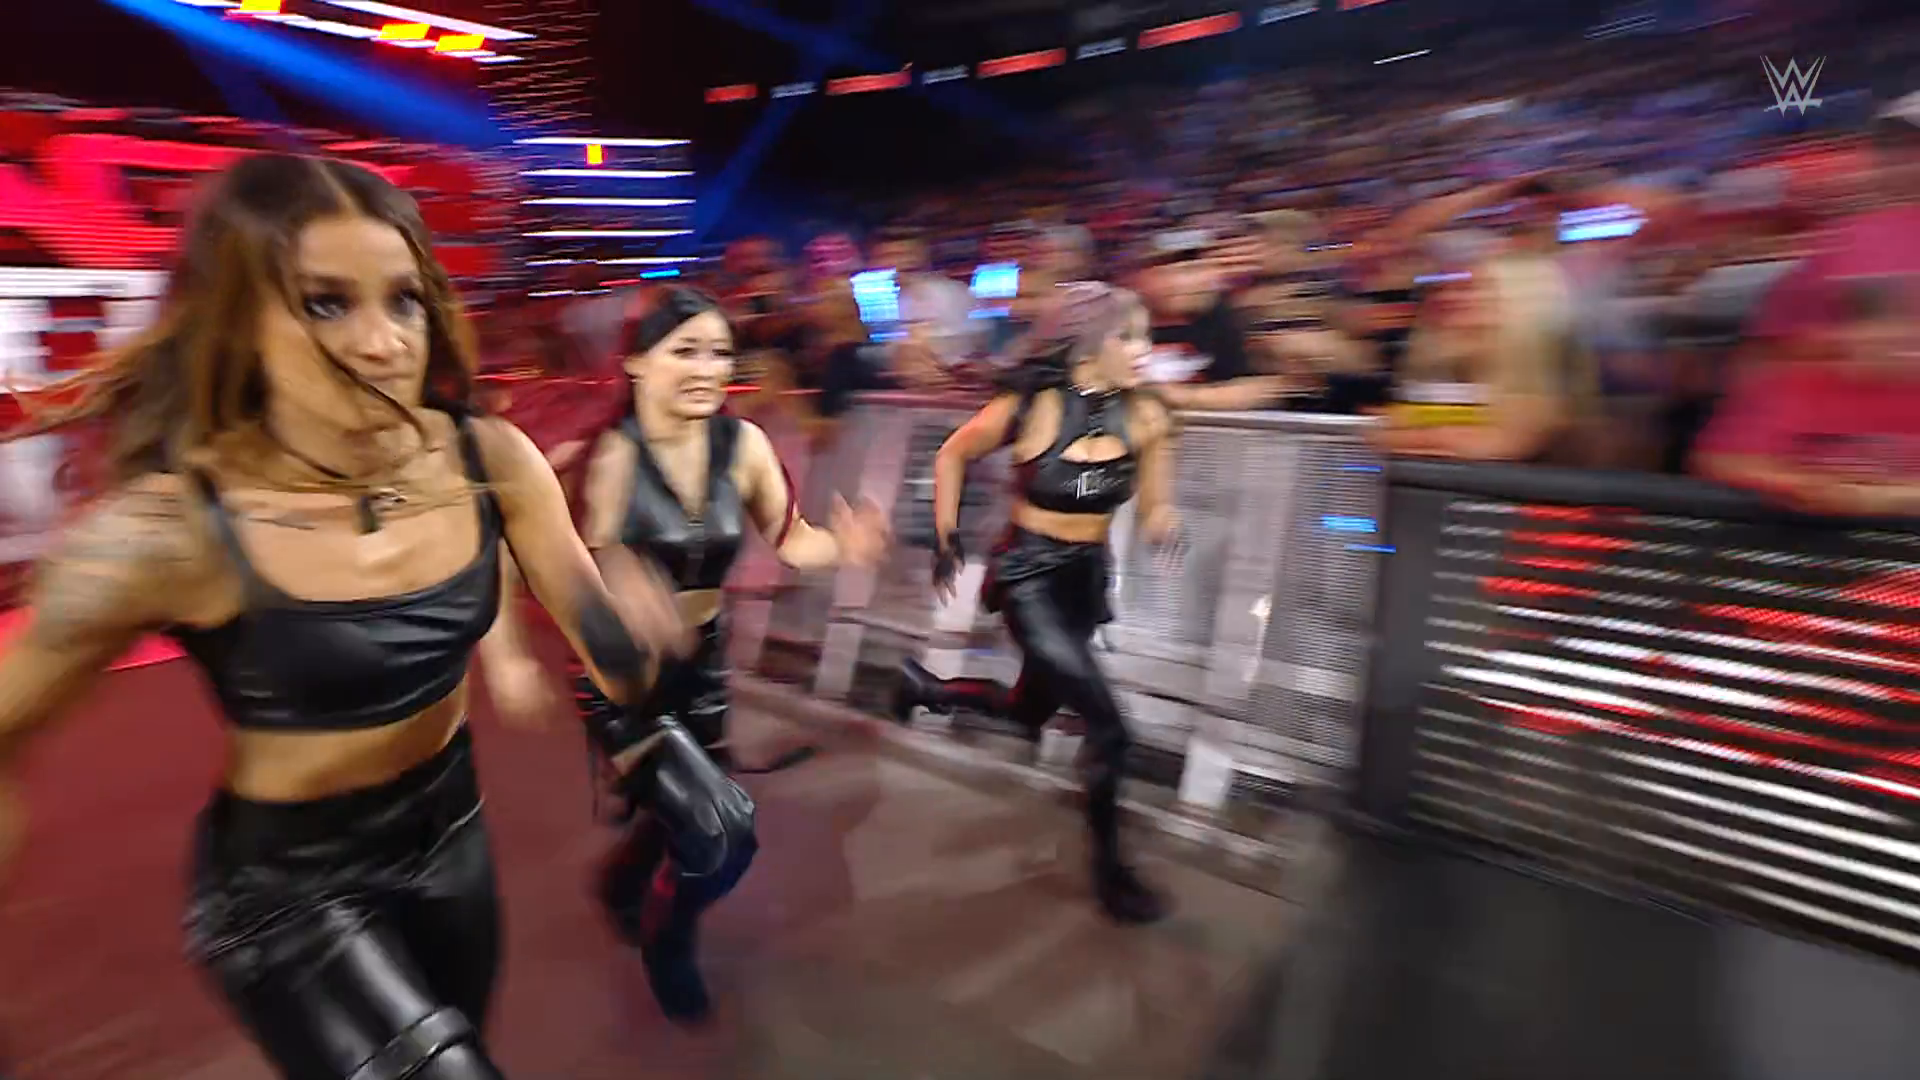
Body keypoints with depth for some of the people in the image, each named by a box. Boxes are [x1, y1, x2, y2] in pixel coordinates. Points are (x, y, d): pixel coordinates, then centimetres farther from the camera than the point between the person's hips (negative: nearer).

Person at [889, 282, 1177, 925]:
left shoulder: (1144, 419, -8)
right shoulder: (1028, 410, -18)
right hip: (1028, 578, -5)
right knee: (1108, 726, -10)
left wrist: (1159, 516, -12)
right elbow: (952, 455, 0)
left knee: (1028, 713, 20)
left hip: (1087, 580, 6)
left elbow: (1154, 516, 9)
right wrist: (946, 539, 0)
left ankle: (924, 689, 45)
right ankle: (1108, 867, 13)